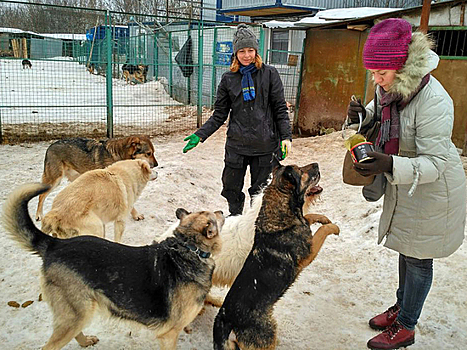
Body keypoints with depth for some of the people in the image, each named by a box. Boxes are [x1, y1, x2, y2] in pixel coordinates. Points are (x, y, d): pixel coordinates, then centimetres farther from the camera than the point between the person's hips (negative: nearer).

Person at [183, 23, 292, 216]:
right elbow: (219, 115, 8)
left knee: (260, 193, 9)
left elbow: (280, 109, 1)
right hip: (236, 146, 2)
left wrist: (286, 136, -11)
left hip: (265, 145, -2)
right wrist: (200, 135, -3)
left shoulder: (269, 74, 1)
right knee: (231, 190, 11)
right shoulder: (228, 79, 6)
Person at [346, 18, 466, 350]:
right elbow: (377, 112, 15)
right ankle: (401, 306, 43)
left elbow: (435, 163, -30)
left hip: (432, 190, -8)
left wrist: (391, 166, -45)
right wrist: (362, 115, -9)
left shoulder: (433, 101, -31)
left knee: (417, 258, 7)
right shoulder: (390, 87, -6)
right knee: (406, 249, 22)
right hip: (403, 186, 8)